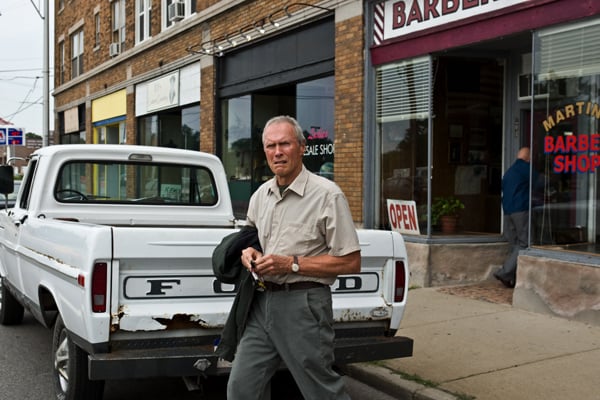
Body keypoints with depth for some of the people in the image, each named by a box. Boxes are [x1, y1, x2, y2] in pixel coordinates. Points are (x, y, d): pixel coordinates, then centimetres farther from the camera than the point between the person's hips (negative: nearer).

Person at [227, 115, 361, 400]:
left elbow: (351, 262, -12)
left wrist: (291, 264, -17)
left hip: (303, 304, -6)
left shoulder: (327, 195, -10)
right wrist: (248, 252, 2)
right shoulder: (261, 195, 10)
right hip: (263, 301, 7)